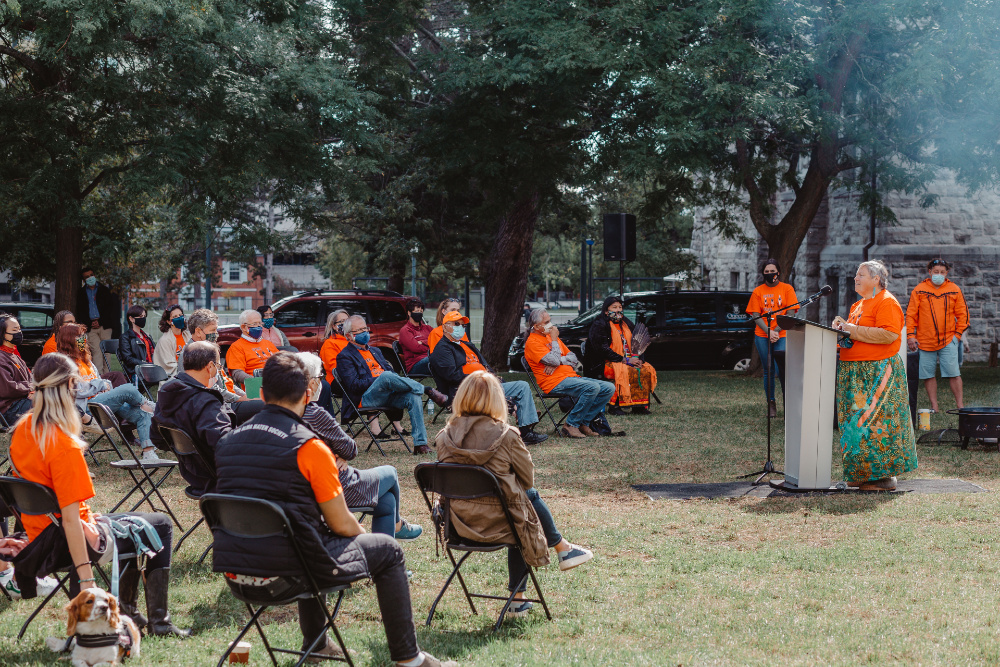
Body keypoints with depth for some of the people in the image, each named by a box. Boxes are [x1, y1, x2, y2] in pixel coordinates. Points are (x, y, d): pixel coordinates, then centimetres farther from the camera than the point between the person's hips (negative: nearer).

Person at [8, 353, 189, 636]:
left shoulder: (22, 430, 0)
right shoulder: (64, 445, -27)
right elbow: (70, 518, -29)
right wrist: (86, 578, -27)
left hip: (37, 535, 9)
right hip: (62, 543, -9)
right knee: (160, 525, 10)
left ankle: (126, 611, 34)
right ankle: (158, 621, 13)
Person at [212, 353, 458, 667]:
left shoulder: (228, 442, 6)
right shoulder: (309, 447, -14)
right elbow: (342, 525, -8)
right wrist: (366, 536, 15)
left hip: (235, 569, 7)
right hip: (284, 569, -7)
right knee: (387, 550, 14)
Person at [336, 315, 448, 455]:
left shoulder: (375, 351, 30)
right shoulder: (344, 357, 7)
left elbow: (391, 371, 25)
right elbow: (353, 386, -6)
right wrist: (380, 379, -13)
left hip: (388, 395, 6)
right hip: (366, 398, -6)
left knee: (413, 397, -26)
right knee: (386, 376, -36)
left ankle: (420, 444, -30)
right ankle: (428, 390, -27)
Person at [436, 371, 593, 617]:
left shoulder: (445, 437, -3)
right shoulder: (505, 435, -15)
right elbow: (528, 478, -2)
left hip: (459, 523, 5)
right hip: (495, 522, -5)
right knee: (531, 497, 23)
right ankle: (562, 548, 45)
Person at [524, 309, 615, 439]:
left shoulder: (550, 336, 22)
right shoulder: (532, 342, -5)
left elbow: (573, 358, 17)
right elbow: (554, 361, -18)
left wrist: (558, 361, -5)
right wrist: (554, 340, -5)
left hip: (571, 376, 9)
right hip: (555, 382, -9)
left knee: (609, 388, -5)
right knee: (593, 388, -30)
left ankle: (584, 423, -3)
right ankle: (571, 425, -19)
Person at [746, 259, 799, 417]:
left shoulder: (787, 289, 5)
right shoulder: (758, 291, 9)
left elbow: (790, 313, 0)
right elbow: (756, 315, 3)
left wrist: (777, 330, -10)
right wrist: (769, 332, -10)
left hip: (782, 335, -2)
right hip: (762, 336, 2)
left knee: (782, 370, -13)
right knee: (768, 371, 5)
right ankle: (771, 404, 10)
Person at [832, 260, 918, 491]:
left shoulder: (887, 303, -9)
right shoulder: (859, 305, 20)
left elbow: (889, 334, -22)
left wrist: (853, 330, -20)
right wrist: (843, 326, 7)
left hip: (877, 371, -9)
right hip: (856, 372, 9)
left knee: (876, 424, -9)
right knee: (857, 422, 9)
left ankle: (885, 475, -3)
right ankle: (863, 474, 14)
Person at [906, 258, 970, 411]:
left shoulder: (954, 290, 5)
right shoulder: (919, 290, 3)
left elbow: (962, 313, 10)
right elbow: (911, 314, 4)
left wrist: (958, 334, 2)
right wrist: (911, 335, -3)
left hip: (948, 340, -1)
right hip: (925, 340, 1)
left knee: (953, 373, -6)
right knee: (928, 374, 4)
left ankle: (960, 405, 1)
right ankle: (934, 407, 12)